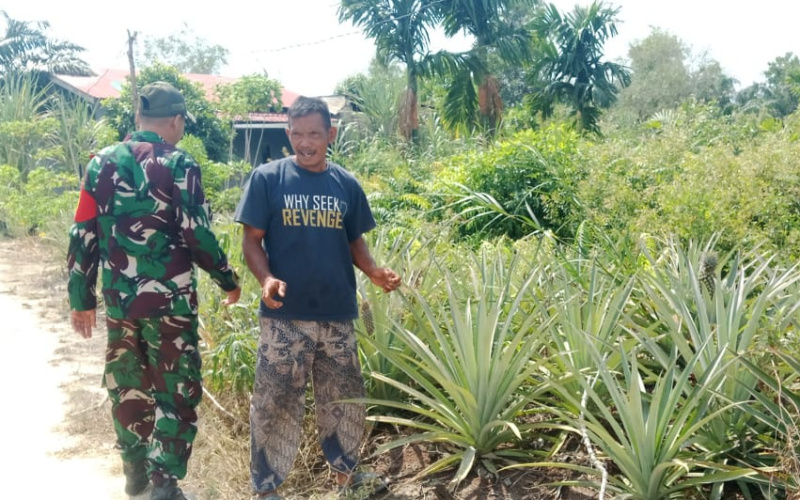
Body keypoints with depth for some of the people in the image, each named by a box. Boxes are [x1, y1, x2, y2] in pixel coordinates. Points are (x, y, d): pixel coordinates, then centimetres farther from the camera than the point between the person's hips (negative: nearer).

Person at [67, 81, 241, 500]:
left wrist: (81, 298, 12)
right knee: (176, 390, 5)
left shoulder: (102, 163, 4)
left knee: (128, 385, 19)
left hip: (119, 299, 5)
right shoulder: (178, 165, -9)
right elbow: (197, 235, -12)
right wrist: (228, 279, 2)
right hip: (169, 299, -5)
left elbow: (83, 237, 4)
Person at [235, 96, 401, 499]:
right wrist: (266, 279, -23)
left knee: (345, 398, 16)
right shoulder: (267, 178, -4)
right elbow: (252, 240, -4)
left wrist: (374, 271, -7)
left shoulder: (347, 185, 7)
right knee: (276, 404, 2)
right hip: (285, 316, -4)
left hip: (337, 315, 4)